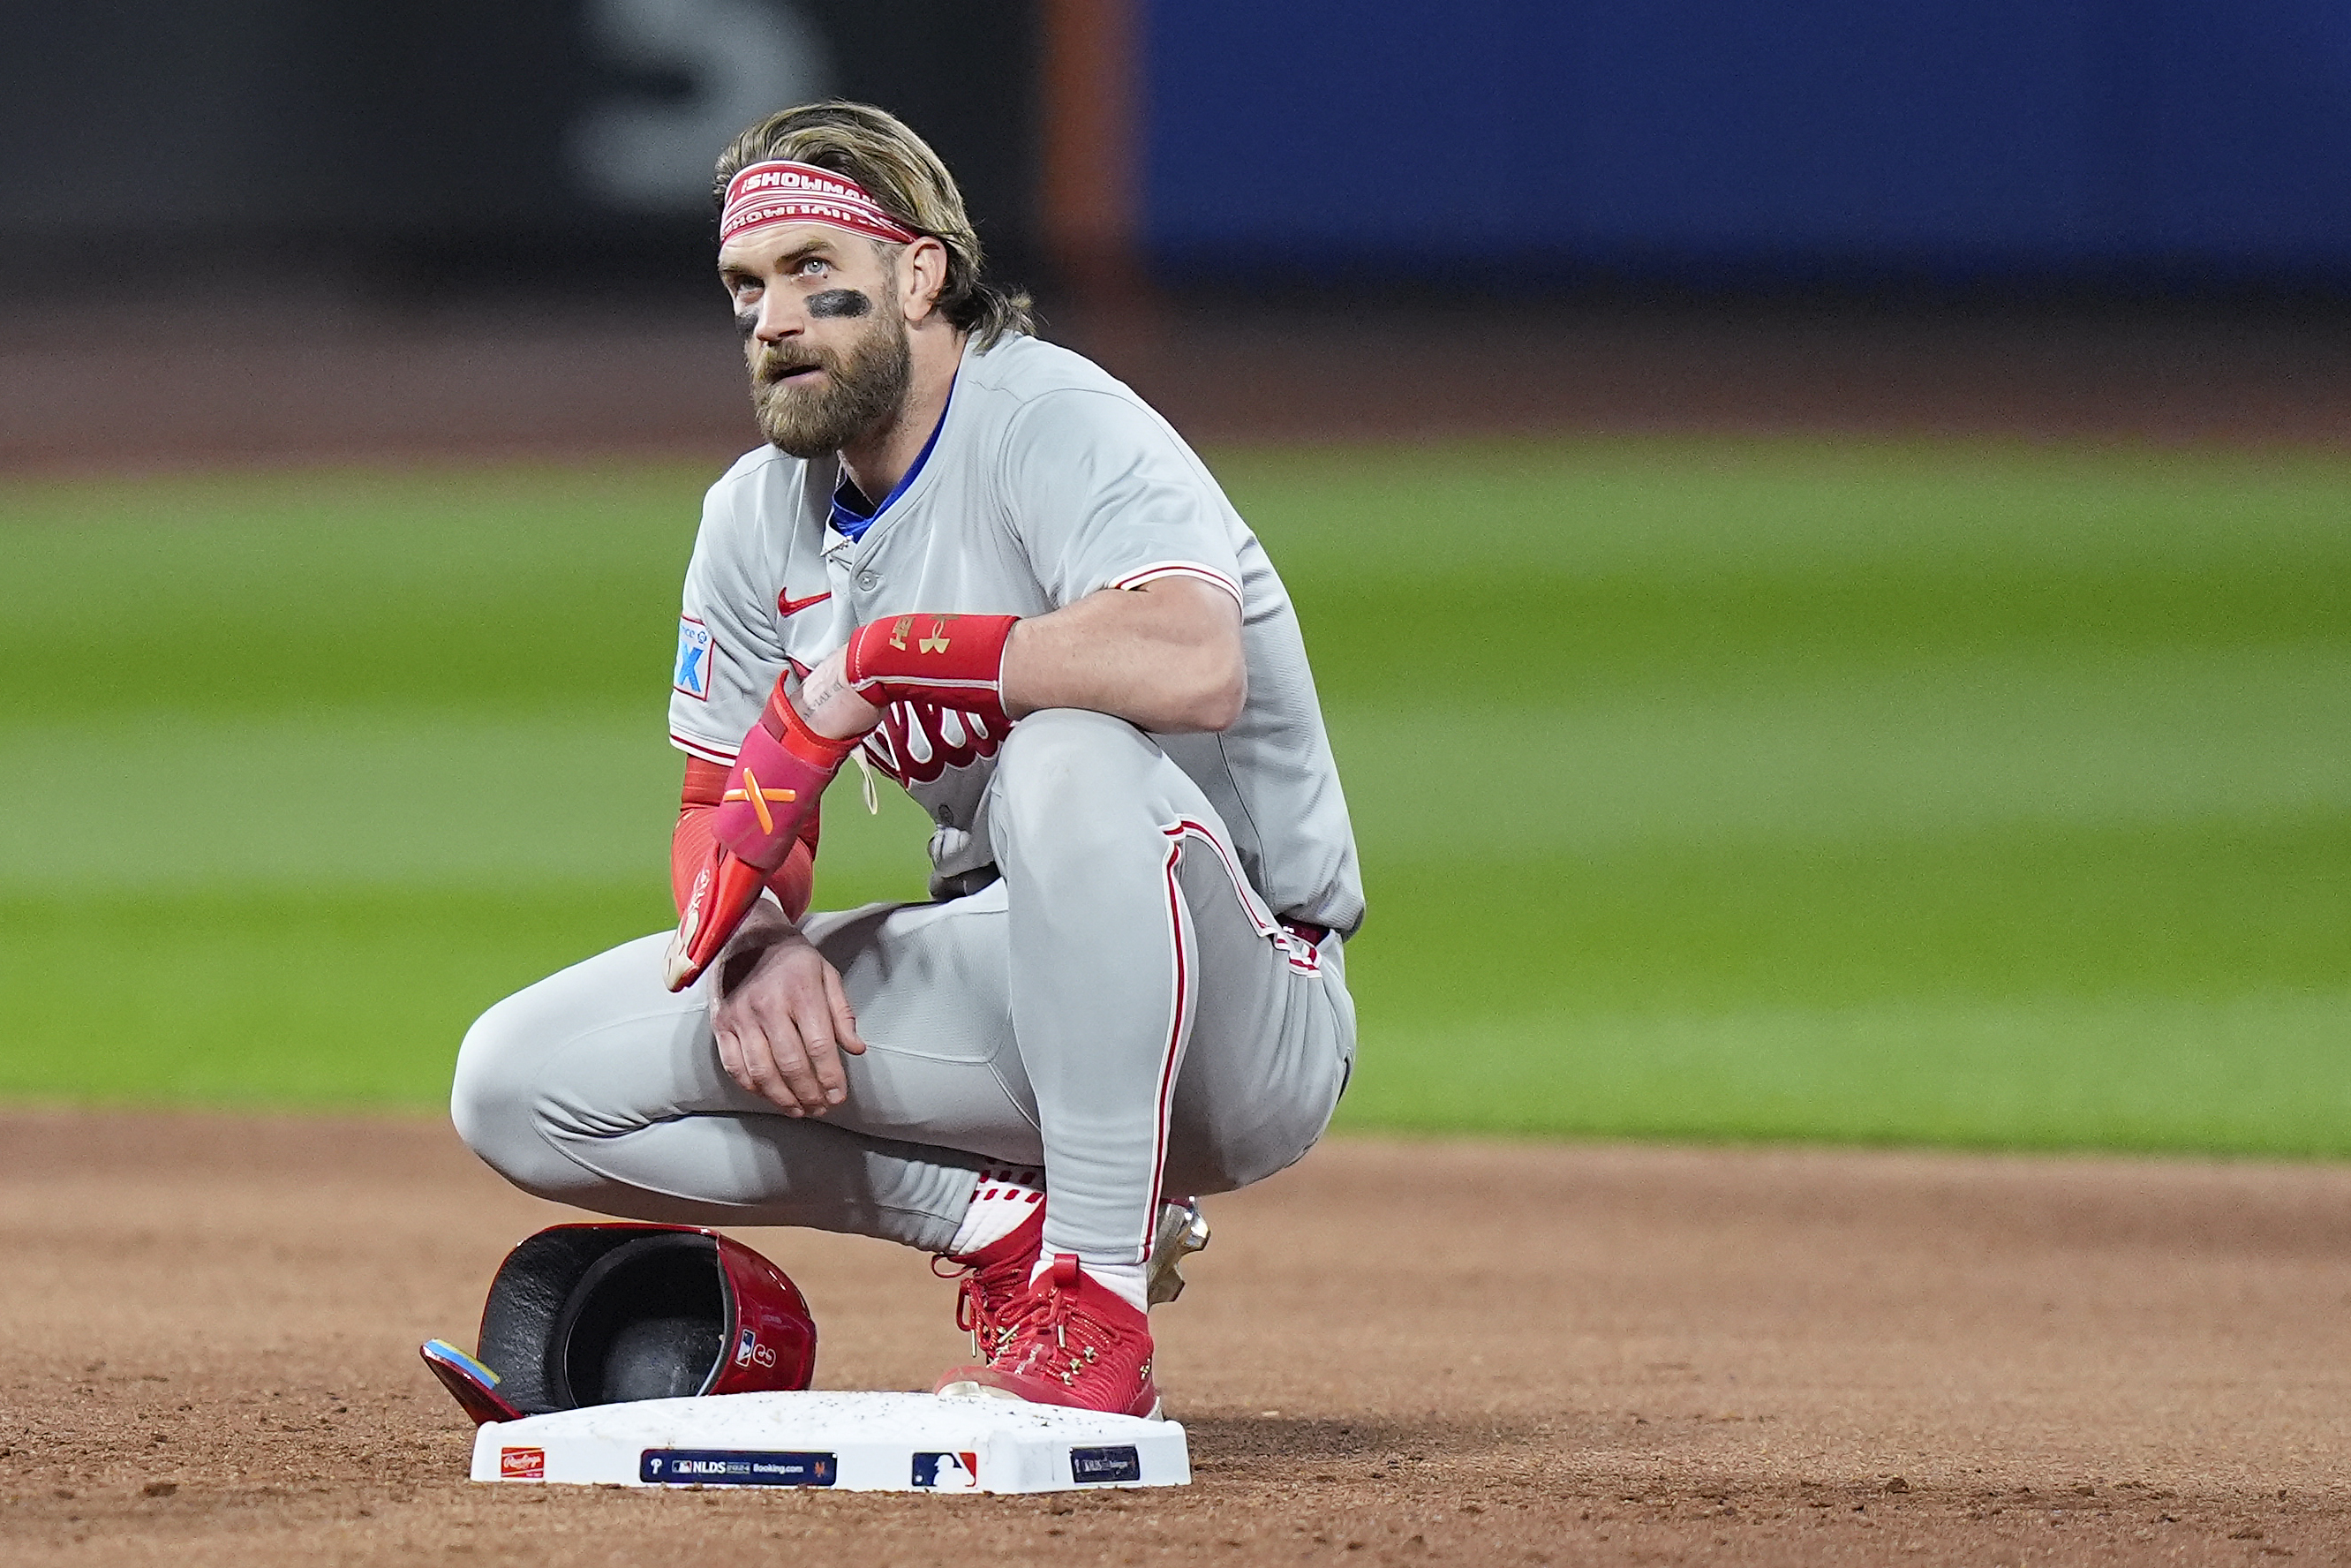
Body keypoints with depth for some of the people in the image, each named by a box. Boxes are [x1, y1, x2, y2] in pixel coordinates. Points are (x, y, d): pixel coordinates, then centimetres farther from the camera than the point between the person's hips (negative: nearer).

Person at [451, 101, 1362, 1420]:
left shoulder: (1057, 422, -18)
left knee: (1076, 755, -41)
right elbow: (724, 812, 11)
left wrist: (870, 667, -32)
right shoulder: (762, 517, 6)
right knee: (520, 1083, -6)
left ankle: (1097, 1317, -31)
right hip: (1005, 988, 7)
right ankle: (1008, 1220, -4)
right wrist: (759, 938, -14)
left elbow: (1194, 663, -38)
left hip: (1248, 1018, -7)